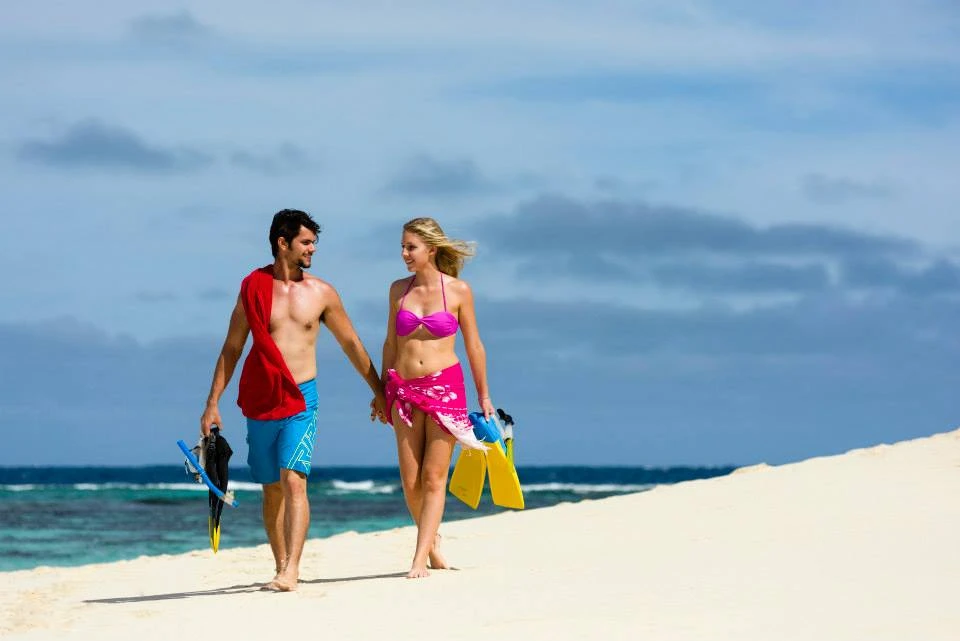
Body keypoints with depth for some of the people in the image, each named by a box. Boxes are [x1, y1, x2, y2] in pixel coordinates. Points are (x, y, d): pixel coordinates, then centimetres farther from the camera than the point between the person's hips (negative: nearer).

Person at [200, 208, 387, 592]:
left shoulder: (321, 293, 5)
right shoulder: (253, 288, 2)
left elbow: (351, 345, 15)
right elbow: (231, 349, 7)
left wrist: (379, 392, 19)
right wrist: (213, 402, 3)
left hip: (301, 399, -1)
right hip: (260, 401, 1)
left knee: (293, 480, -16)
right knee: (272, 489, 7)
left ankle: (291, 571, -22)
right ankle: (281, 568, 17)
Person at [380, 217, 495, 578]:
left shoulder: (457, 290, -2)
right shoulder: (398, 290, 6)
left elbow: (473, 345, 4)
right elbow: (391, 342, 14)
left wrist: (483, 396, 7)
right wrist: (383, 391, 12)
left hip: (445, 387, -3)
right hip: (404, 388, 3)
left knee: (434, 478, -5)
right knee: (410, 482, 3)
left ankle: (420, 559, -5)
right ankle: (432, 541, 25)